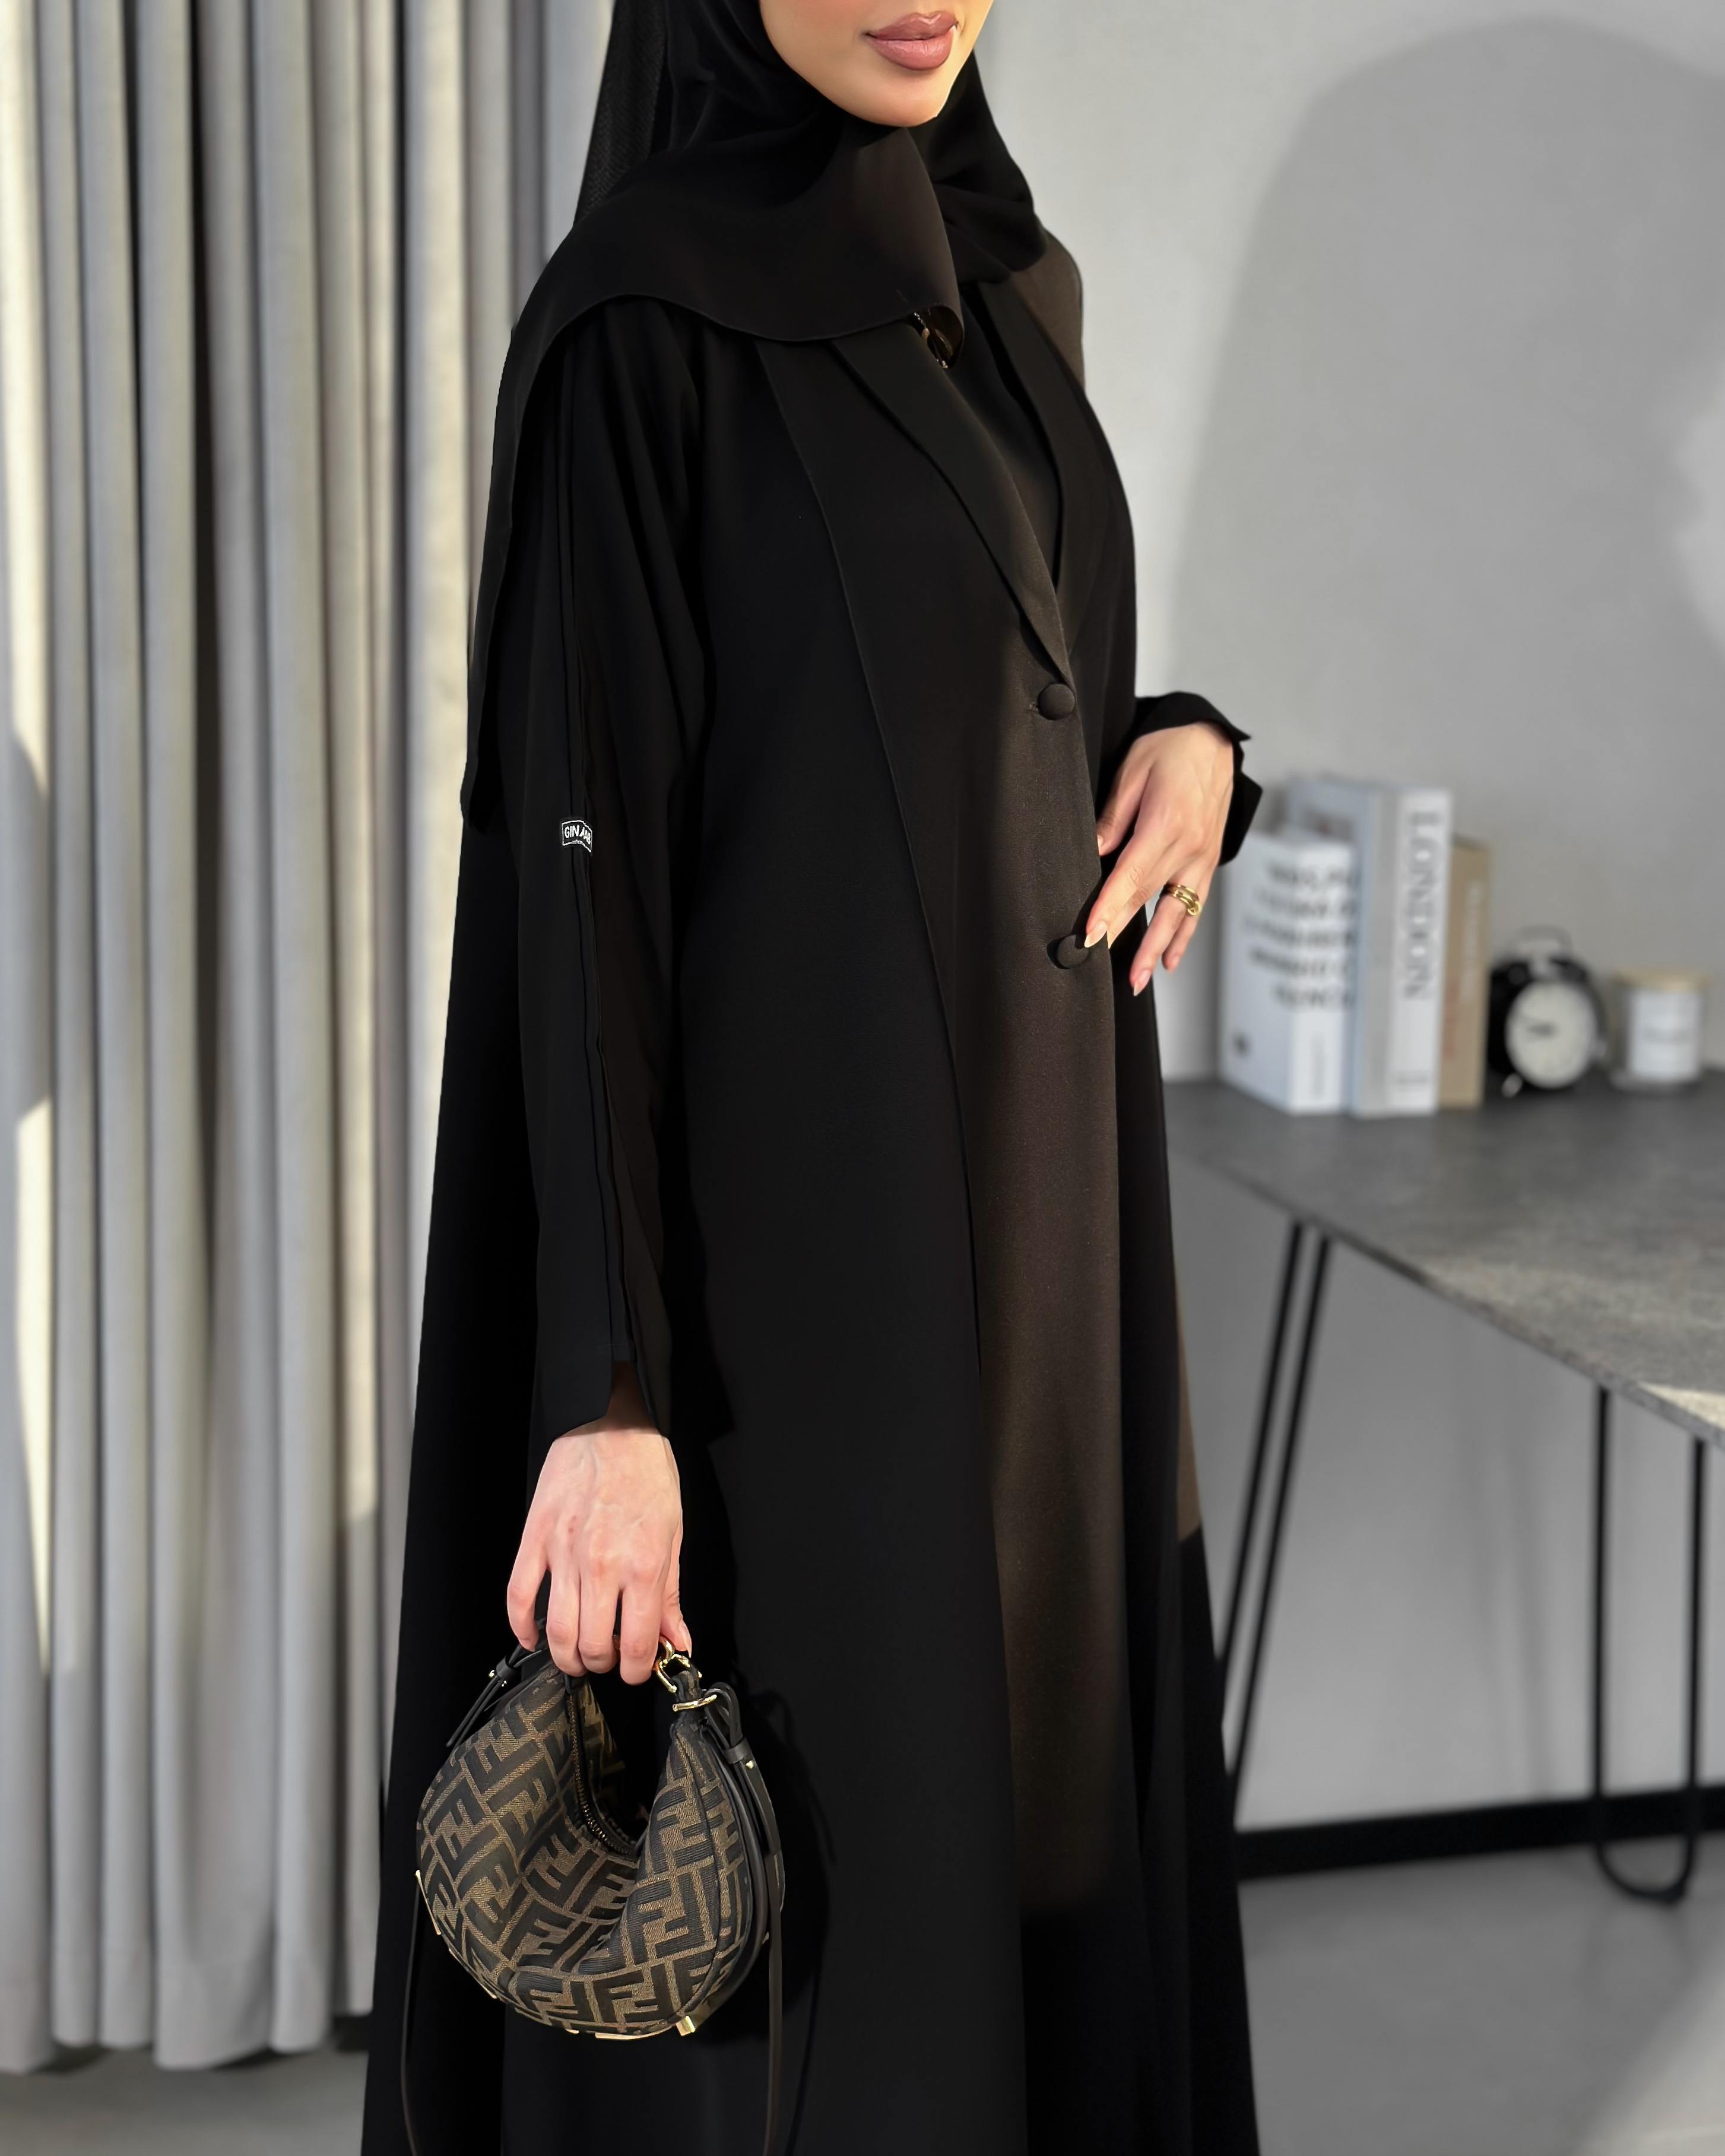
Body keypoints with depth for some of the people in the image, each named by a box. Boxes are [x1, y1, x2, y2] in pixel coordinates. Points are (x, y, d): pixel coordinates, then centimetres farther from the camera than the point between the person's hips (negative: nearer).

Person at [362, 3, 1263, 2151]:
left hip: (1039, 1201, 8)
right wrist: (608, 1397, -22)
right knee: (819, 1870, 1)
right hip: (793, 1246, -8)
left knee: (1054, 1792, 16)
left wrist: (1186, 748, -3)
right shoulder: (637, 337, -13)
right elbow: (584, 875, -18)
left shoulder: (1004, 284, 9)